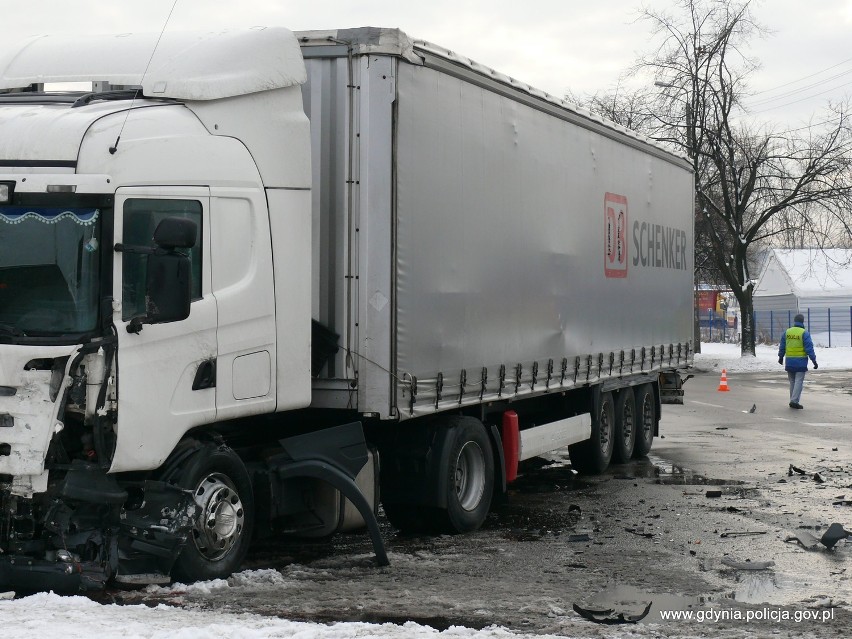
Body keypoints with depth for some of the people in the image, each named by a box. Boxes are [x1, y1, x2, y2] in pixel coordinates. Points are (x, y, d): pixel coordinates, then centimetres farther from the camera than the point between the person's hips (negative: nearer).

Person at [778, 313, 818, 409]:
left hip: (789, 361, 4)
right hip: (801, 362, -4)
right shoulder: (804, 333, -9)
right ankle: (794, 401, -12)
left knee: (792, 381, 14)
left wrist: (781, 357, 29)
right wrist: (814, 361, -6)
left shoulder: (787, 332, 6)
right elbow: (809, 348, -11)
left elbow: (782, 347, 14)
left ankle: (793, 400, 16)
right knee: (799, 381, -3)